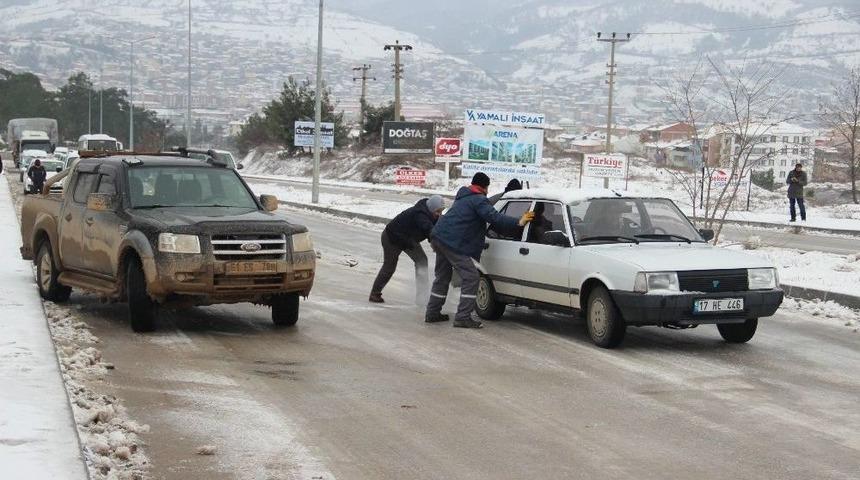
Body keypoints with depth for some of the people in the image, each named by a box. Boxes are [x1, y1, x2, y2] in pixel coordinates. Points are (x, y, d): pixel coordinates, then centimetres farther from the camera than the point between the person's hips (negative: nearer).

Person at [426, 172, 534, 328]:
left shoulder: (463, 197, 24)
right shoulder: (478, 200, -8)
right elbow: (495, 218, -20)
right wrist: (518, 222, -20)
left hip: (438, 236, 10)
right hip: (453, 243, -10)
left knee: (442, 277, 21)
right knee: (471, 277, -9)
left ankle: (432, 313, 25)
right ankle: (463, 317, -14)